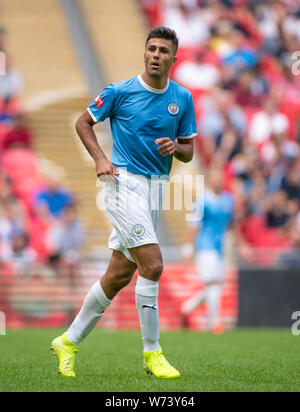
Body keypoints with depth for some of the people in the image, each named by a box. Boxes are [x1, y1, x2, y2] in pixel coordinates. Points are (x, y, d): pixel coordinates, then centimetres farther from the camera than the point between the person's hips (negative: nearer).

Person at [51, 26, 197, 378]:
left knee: (120, 274, 8)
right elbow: (83, 122, 6)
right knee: (152, 265, -18)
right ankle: (152, 352, -8)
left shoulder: (182, 98, 7)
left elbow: (188, 152, 13)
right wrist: (100, 158, -8)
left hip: (156, 190, 6)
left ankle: (69, 341, 22)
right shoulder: (119, 92, -6)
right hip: (125, 182, -6)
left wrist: (175, 148, -10)